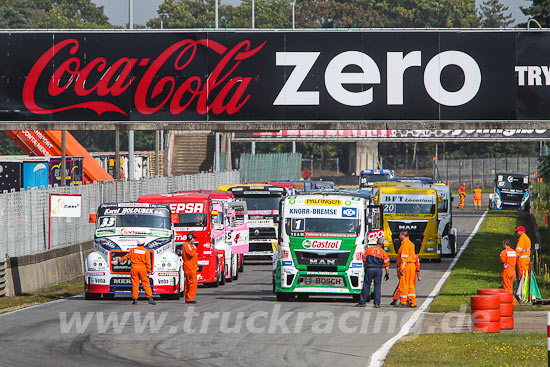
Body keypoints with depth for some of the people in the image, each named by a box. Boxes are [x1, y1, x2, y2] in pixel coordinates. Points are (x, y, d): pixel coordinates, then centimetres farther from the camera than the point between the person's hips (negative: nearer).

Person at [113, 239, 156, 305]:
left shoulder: (133, 250, 5)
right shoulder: (146, 251, 0)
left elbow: (127, 257, 11)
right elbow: (148, 262, -3)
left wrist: (118, 261, 23)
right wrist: (148, 271, -1)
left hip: (134, 267, 1)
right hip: (143, 267, -1)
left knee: (135, 284, 4)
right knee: (146, 284, 0)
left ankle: (135, 299, 2)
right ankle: (150, 299, -5)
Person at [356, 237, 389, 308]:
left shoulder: (368, 249, 6)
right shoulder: (384, 253, 2)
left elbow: (364, 260, 10)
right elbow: (386, 265, 2)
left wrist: (365, 269, 21)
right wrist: (387, 273, 9)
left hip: (369, 270, 1)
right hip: (379, 270, -1)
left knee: (366, 286, 5)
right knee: (377, 287, 4)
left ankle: (362, 302, 5)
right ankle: (377, 303, 1)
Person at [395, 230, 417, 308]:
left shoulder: (405, 244, -12)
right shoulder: (410, 243, 19)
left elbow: (404, 258, -18)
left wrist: (401, 269, -19)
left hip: (406, 266, -10)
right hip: (412, 266, 10)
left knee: (403, 284, -5)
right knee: (410, 284, 10)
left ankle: (403, 302, -3)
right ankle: (412, 303, 9)